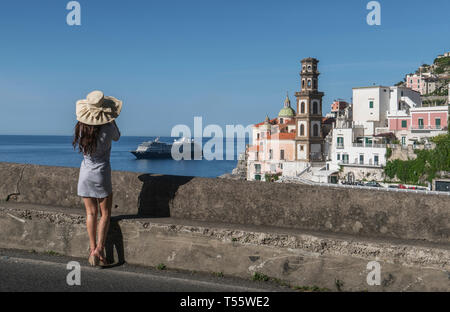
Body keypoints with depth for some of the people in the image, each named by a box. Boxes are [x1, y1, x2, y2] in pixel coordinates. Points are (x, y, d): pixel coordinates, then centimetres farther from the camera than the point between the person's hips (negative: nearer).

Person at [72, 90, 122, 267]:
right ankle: (99, 250, -2)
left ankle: (92, 249, 15)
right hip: (101, 173, -4)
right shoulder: (108, 128, -17)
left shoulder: (81, 127, -6)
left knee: (91, 213, 12)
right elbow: (117, 137, 6)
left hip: (85, 173, 4)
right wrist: (111, 119, 10)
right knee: (105, 214, 6)